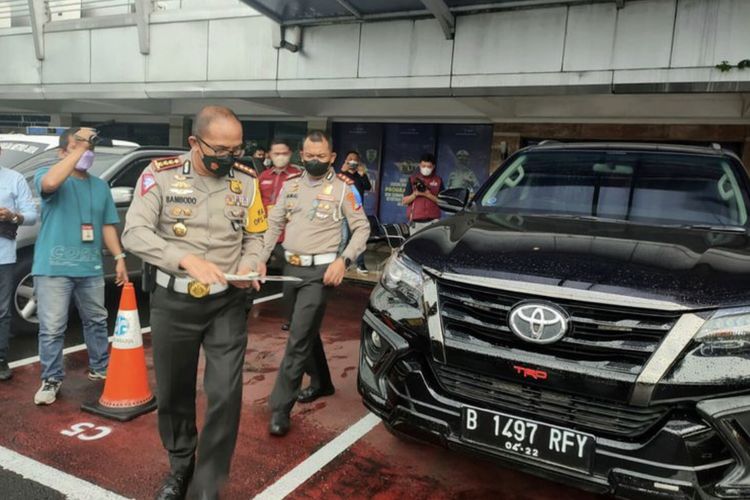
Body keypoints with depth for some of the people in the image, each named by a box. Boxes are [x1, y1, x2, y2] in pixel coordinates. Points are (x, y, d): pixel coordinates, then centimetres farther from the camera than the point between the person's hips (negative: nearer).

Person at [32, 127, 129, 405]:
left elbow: (108, 226, 15)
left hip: (90, 268, 5)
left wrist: (119, 258, 7)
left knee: (97, 321, 15)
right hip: (53, 267, -4)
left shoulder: (100, 186, 12)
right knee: (52, 328, -1)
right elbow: (51, 182, -29)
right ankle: (51, 379, 14)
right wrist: (79, 148, -25)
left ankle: (100, 368, 31)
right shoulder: (46, 174, -2)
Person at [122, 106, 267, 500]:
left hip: (227, 304, 1)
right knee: (173, 393, 15)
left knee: (226, 396, -4)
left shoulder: (246, 180, -1)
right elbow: (134, 233, -15)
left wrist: (250, 264, -14)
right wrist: (186, 259, -29)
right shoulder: (160, 174, -8)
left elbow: (255, 236, 8)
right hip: (172, 302, 0)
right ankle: (179, 465, 42)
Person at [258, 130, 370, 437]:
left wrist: (343, 260, -17)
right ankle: (323, 383, 38)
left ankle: (280, 408, 1)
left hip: (319, 270, -6)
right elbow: (274, 224, 13)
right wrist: (260, 259, 5)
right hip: (291, 268, 6)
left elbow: (362, 228, -5)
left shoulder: (343, 187, -6)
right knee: (307, 332, 18)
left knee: (298, 339, -7)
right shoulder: (290, 185, 9)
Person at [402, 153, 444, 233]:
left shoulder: (438, 180, 9)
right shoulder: (413, 179, 9)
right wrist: (415, 194, -11)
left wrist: (429, 195, -13)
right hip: (416, 222, 1)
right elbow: (404, 201, 6)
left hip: (432, 221, -1)